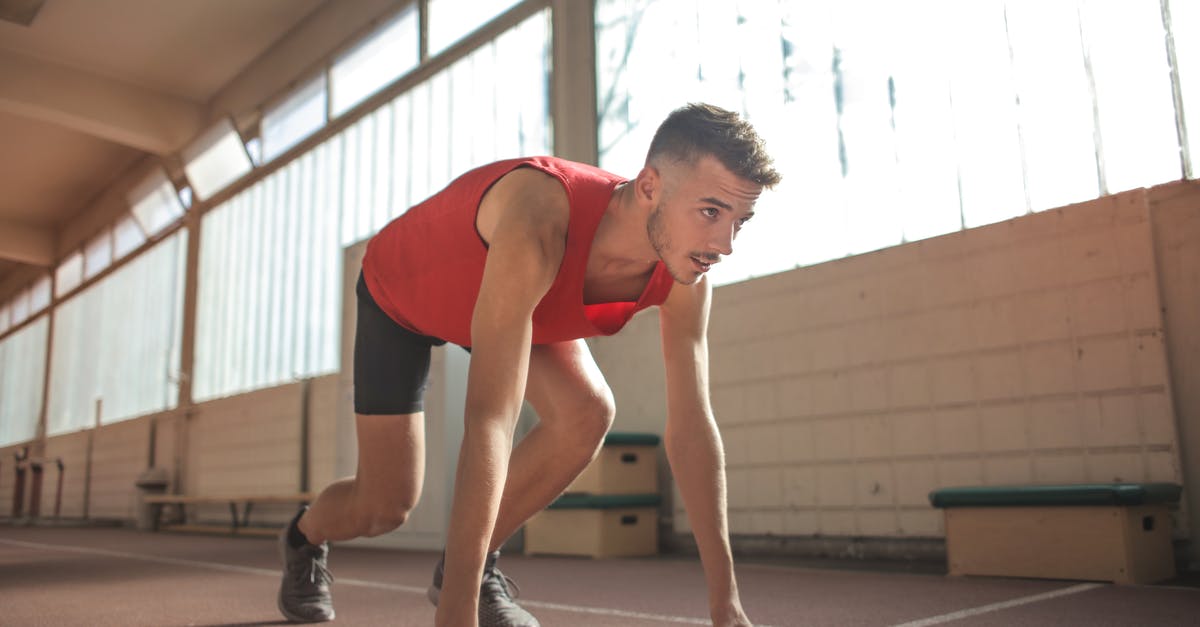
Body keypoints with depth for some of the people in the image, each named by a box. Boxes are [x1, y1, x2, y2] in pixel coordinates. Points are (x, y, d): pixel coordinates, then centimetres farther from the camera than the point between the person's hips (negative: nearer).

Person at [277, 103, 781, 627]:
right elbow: (489, 420, -51)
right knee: (383, 507, -4)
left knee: (589, 413, -23)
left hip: (518, 298, 5)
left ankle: (467, 566, 0)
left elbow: (691, 426, -22)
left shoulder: (684, 275, -26)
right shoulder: (538, 223, -47)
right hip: (398, 294, -4)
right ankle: (304, 537, 35)